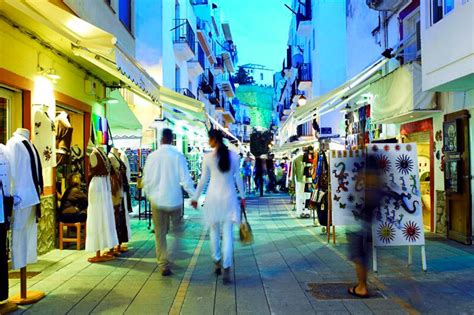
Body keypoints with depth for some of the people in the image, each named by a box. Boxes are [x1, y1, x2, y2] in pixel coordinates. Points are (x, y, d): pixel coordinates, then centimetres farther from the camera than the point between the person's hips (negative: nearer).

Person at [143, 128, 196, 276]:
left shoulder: (152, 156, -4)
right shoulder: (178, 156, -10)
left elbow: (146, 180, 1)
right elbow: (185, 179, -11)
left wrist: (149, 195, 16)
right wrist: (194, 196, -1)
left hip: (157, 200, 1)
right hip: (174, 199, -1)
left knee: (160, 233, 10)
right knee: (177, 229, 19)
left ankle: (163, 265, 11)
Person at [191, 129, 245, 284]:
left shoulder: (208, 157, -7)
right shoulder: (234, 156, -2)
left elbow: (203, 180, -2)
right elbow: (238, 178, 3)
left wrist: (195, 197, 9)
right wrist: (242, 196, 15)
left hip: (213, 196, 0)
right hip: (229, 196, 1)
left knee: (214, 231, 17)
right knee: (228, 233, 1)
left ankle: (217, 263, 25)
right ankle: (226, 269, -4)